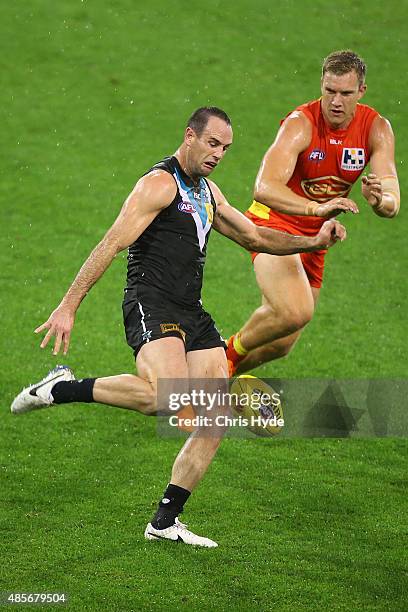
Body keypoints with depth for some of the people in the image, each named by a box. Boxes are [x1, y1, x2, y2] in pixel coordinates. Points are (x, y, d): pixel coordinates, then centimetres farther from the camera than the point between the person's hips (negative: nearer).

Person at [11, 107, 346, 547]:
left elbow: (253, 237, 31)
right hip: (150, 307, -9)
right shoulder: (160, 183, -7)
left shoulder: (207, 191, 21)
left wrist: (312, 243, 16)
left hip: (191, 314, 9)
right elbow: (111, 245, -14)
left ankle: (165, 521, 6)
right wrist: (68, 307, -20)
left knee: (218, 416, 0)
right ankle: (62, 389, -15)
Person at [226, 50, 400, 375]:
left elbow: (392, 204, -15)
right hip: (276, 223, -6)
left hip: (315, 236, 6)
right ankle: (231, 351, -3)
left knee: (280, 345, 10)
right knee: (296, 313, -30)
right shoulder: (300, 123, -23)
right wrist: (315, 208, -52)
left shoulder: (377, 129, -9)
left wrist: (379, 200, -40)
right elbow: (264, 188, -36)